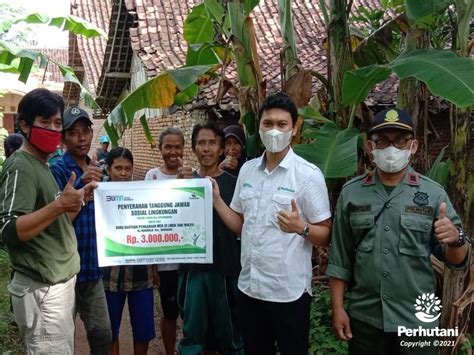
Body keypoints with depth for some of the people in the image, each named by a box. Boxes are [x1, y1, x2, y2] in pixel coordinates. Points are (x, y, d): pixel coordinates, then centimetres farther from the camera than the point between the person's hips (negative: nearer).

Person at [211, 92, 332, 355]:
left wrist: (301, 228, -29)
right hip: (249, 286, 5)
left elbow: (326, 236, -10)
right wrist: (215, 199, -1)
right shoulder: (247, 170, 5)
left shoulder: (309, 174, -11)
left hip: (289, 291, -5)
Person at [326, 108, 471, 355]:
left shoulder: (433, 193, -5)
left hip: (416, 320, 0)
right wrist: (337, 308, 0)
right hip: (363, 318, 1)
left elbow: (456, 260, -2)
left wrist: (456, 240, -22)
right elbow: (340, 258, 2)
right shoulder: (351, 193, -2)